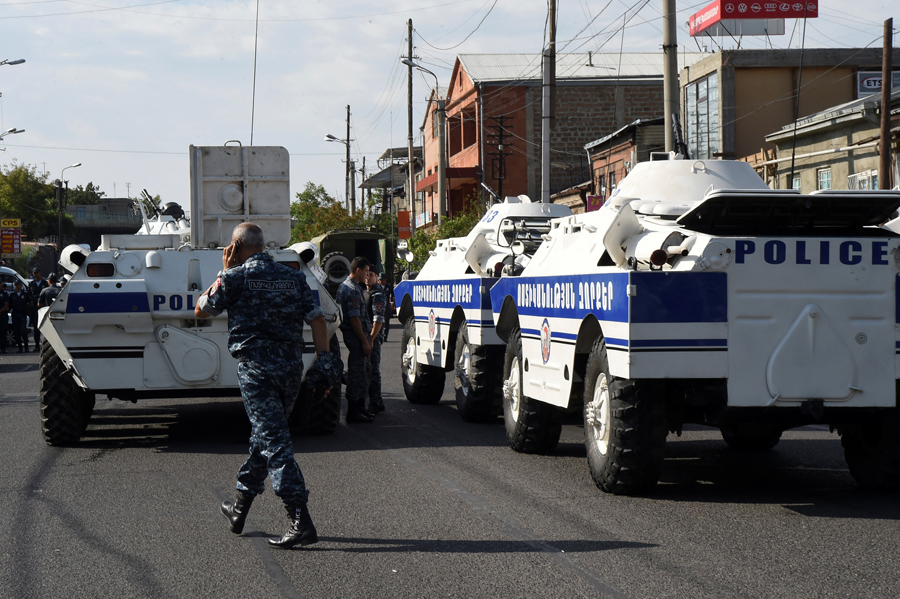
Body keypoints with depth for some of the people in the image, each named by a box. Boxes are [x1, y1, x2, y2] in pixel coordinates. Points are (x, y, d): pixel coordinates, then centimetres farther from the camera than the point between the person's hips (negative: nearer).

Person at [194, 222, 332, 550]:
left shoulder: (237, 277, -3)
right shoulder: (295, 277, 12)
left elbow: (201, 310, 9)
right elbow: (317, 319, 4)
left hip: (257, 367, -6)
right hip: (292, 366, 6)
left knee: (274, 440, -10)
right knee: (264, 434, 20)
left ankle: (301, 521, -20)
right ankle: (239, 507, 32)